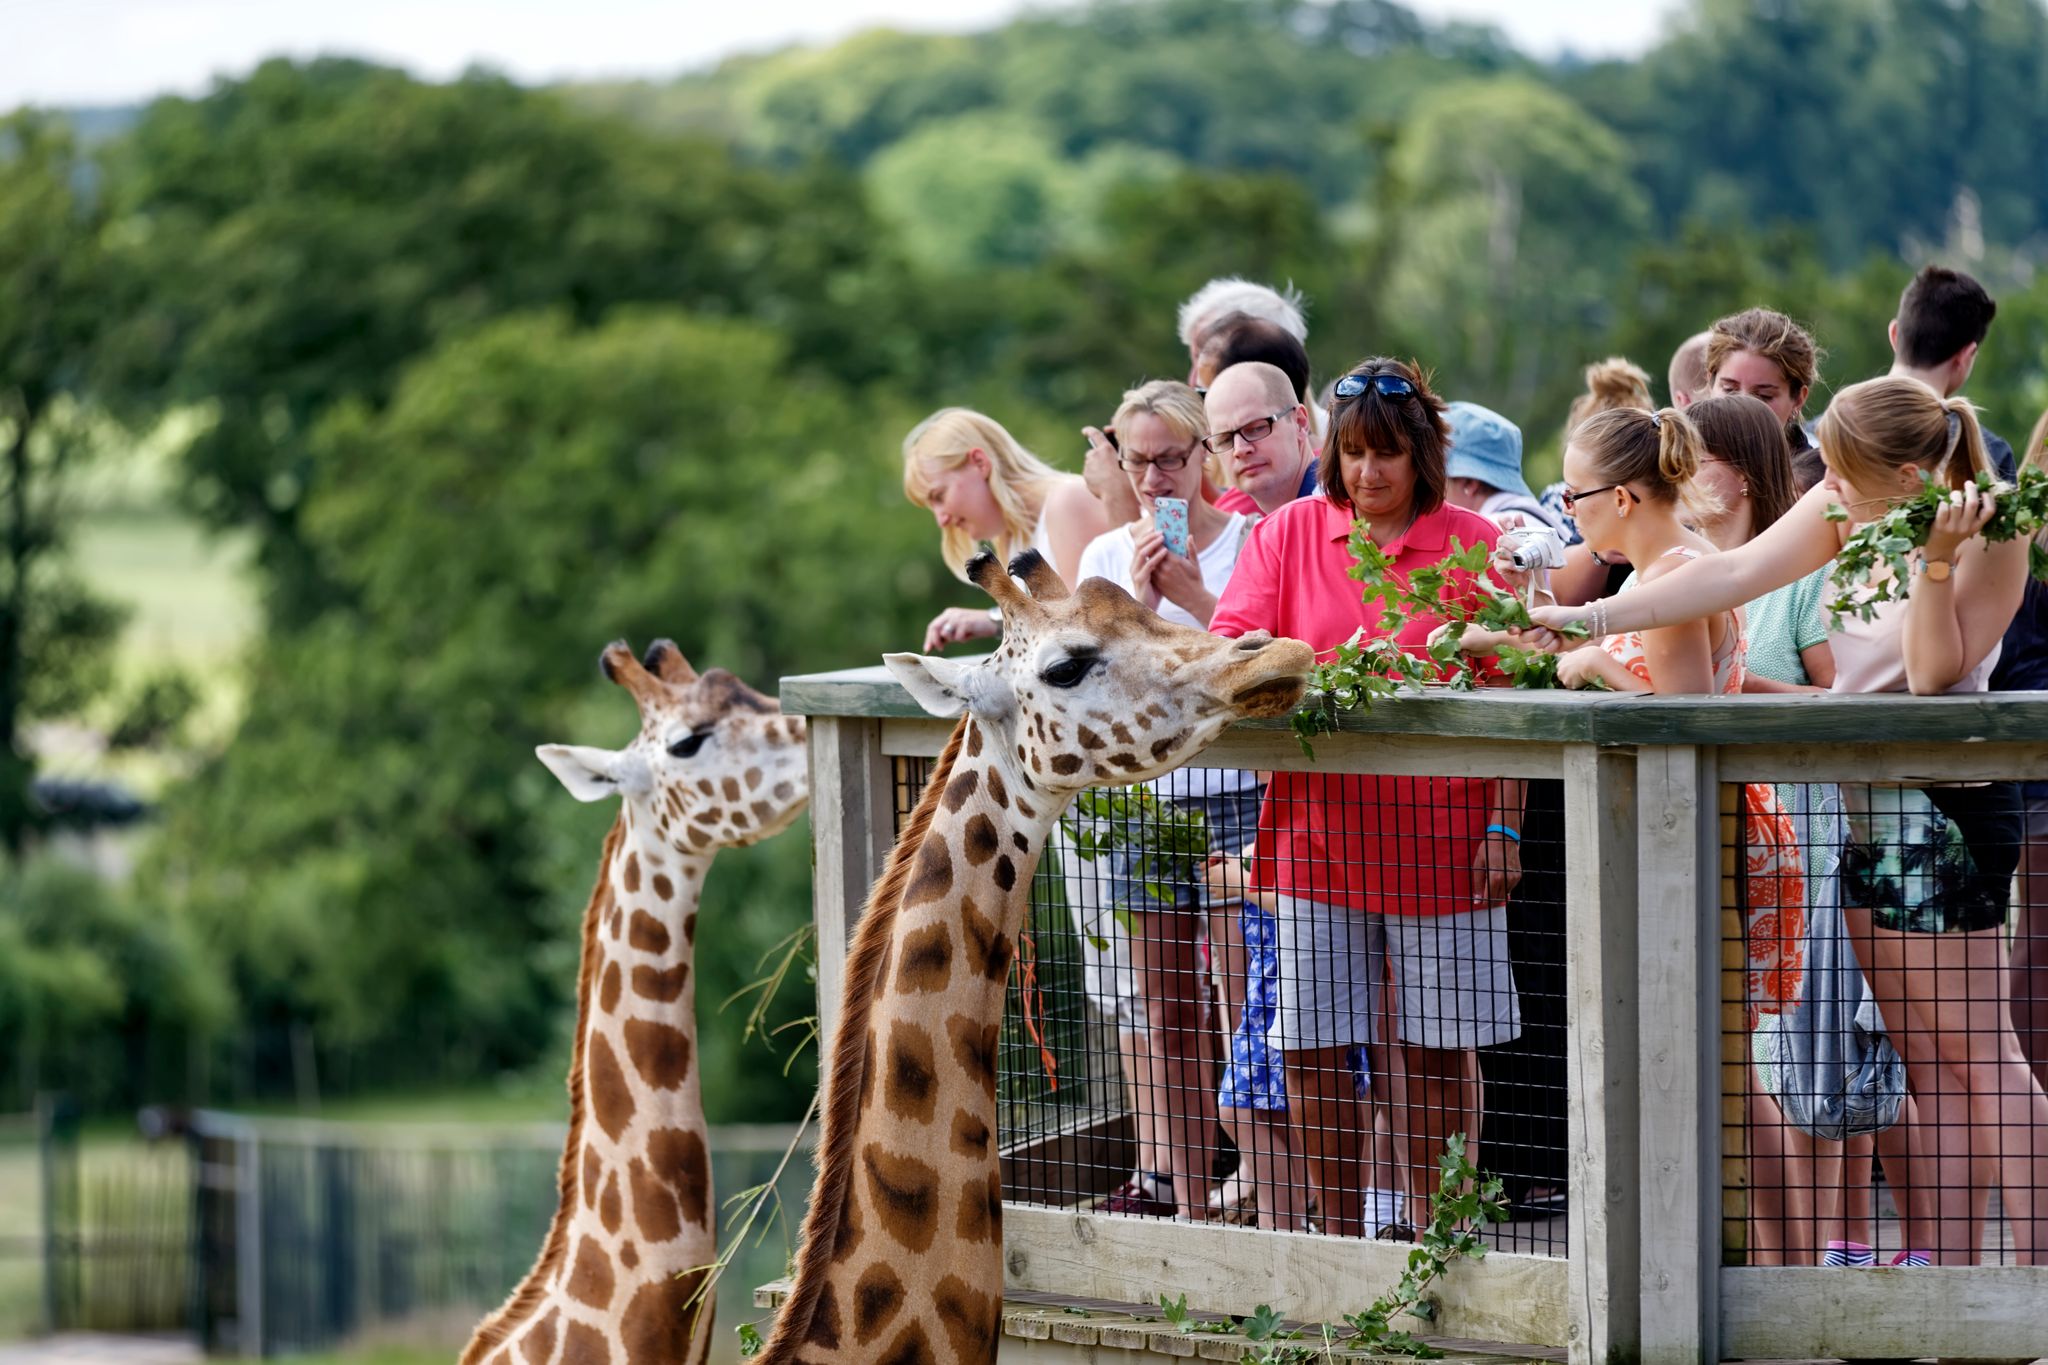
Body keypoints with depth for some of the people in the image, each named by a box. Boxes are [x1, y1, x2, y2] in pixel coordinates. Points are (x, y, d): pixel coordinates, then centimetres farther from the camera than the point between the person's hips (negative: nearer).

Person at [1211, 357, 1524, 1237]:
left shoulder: (1472, 544, 1)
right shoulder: (1289, 532, 7)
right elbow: (1229, 639, 2)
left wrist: (1504, 826, -5)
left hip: (1437, 829, -2)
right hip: (1316, 828, 2)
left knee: (1438, 1049, 4)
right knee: (1313, 1048, 2)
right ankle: (1341, 1244, 15)